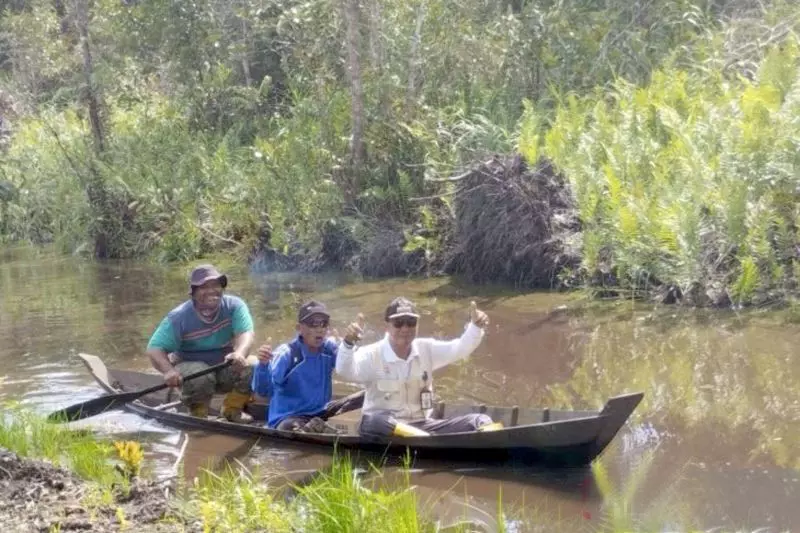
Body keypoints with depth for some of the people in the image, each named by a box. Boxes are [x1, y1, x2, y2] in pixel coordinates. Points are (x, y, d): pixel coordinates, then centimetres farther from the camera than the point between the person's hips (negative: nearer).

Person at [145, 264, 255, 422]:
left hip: (225, 369, 3)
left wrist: (240, 353, -52)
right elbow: (155, 349, -19)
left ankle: (232, 410, 2)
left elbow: (245, 333, -27)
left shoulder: (234, 306, -13)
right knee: (200, 376, -36)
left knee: (252, 367, -24)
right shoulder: (179, 317, -17)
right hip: (190, 366, -2)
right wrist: (168, 370, -41)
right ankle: (199, 416, -5)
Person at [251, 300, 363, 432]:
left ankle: (316, 426, -16)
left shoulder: (330, 348, 0)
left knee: (365, 398, -6)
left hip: (320, 413, 6)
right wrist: (263, 364, -46)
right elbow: (263, 390, -27)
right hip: (289, 418, -6)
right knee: (289, 428, -41)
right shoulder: (287, 354, -15)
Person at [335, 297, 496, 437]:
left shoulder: (426, 349, 8)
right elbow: (345, 371, -24)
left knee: (480, 421, -13)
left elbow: (460, 348, 0)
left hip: (421, 426, 5)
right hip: (385, 427, -4)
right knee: (376, 422, -42)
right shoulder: (372, 354, -7)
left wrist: (476, 327, -19)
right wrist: (348, 343, -43)